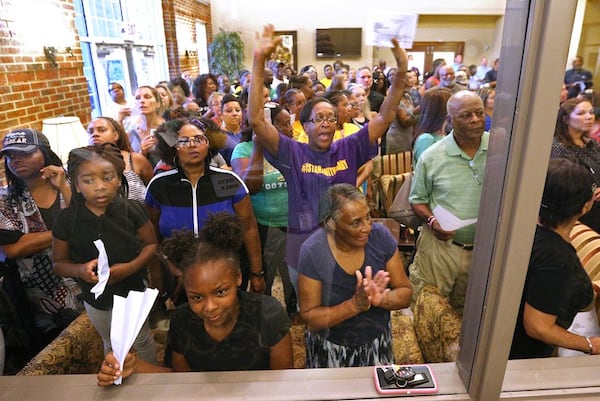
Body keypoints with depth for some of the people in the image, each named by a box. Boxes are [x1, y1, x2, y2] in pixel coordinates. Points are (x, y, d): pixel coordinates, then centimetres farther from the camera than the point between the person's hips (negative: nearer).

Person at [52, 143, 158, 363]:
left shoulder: (131, 209, -19)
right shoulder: (67, 219, -16)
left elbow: (151, 244, -8)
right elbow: (59, 263, -5)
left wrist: (130, 267, -24)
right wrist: (80, 270, -26)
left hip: (134, 291, -1)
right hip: (96, 297, 2)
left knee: (142, 340, 21)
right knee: (112, 345, 26)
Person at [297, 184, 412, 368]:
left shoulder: (380, 236, -17)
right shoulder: (312, 251, -24)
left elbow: (405, 293, -9)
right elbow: (309, 317, -19)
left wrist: (381, 299, -31)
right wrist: (355, 305, -32)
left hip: (377, 345, 3)